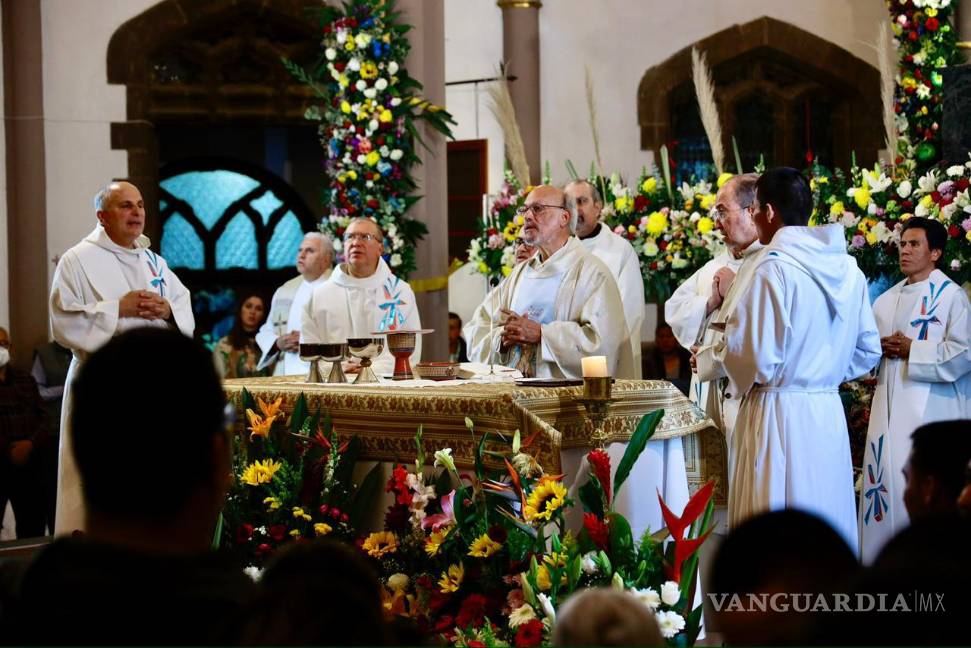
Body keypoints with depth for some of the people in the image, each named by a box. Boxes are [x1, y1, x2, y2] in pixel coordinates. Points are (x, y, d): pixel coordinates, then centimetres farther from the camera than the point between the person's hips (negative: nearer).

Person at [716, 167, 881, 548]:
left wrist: (720, 348, 4)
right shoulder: (847, 269, 7)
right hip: (829, 413, 7)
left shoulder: (774, 269, -13)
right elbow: (868, 351, 14)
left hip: (780, 416, -7)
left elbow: (754, 358, -15)